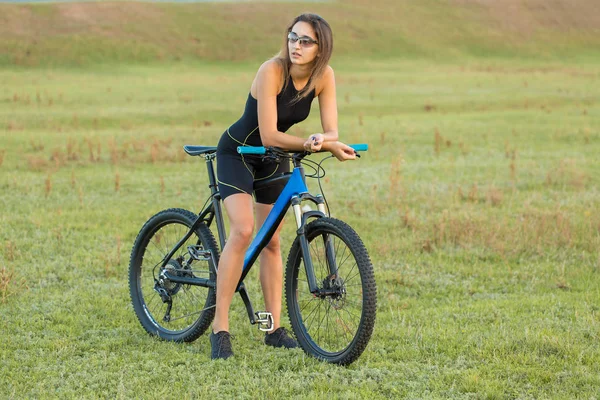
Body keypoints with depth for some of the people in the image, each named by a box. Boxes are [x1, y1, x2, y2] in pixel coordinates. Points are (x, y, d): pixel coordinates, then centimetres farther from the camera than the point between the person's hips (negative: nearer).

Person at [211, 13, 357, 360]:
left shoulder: (324, 76, -14)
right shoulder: (272, 71, -30)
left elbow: (331, 131, -15)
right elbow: (269, 136, -32)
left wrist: (328, 143, -38)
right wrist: (310, 144, -43)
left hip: (273, 159, 6)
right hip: (238, 152, -6)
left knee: (272, 241, 7)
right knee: (243, 230, -23)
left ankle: (275, 328, 14)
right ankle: (220, 328, -20)